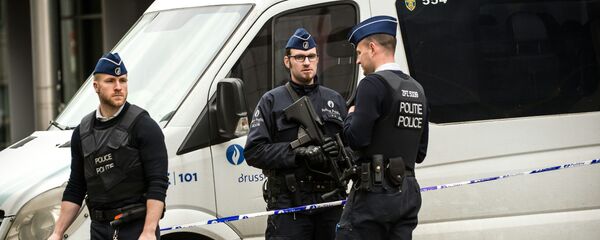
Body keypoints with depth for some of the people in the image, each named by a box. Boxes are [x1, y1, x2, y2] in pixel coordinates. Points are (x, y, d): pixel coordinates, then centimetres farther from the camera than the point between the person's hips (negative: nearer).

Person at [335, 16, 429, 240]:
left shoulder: (373, 84, -10)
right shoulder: (416, 89, 16)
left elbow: (356, 139, -16)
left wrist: (350, 116, 2)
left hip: (375, 192, -8)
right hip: (408, 193, 8)